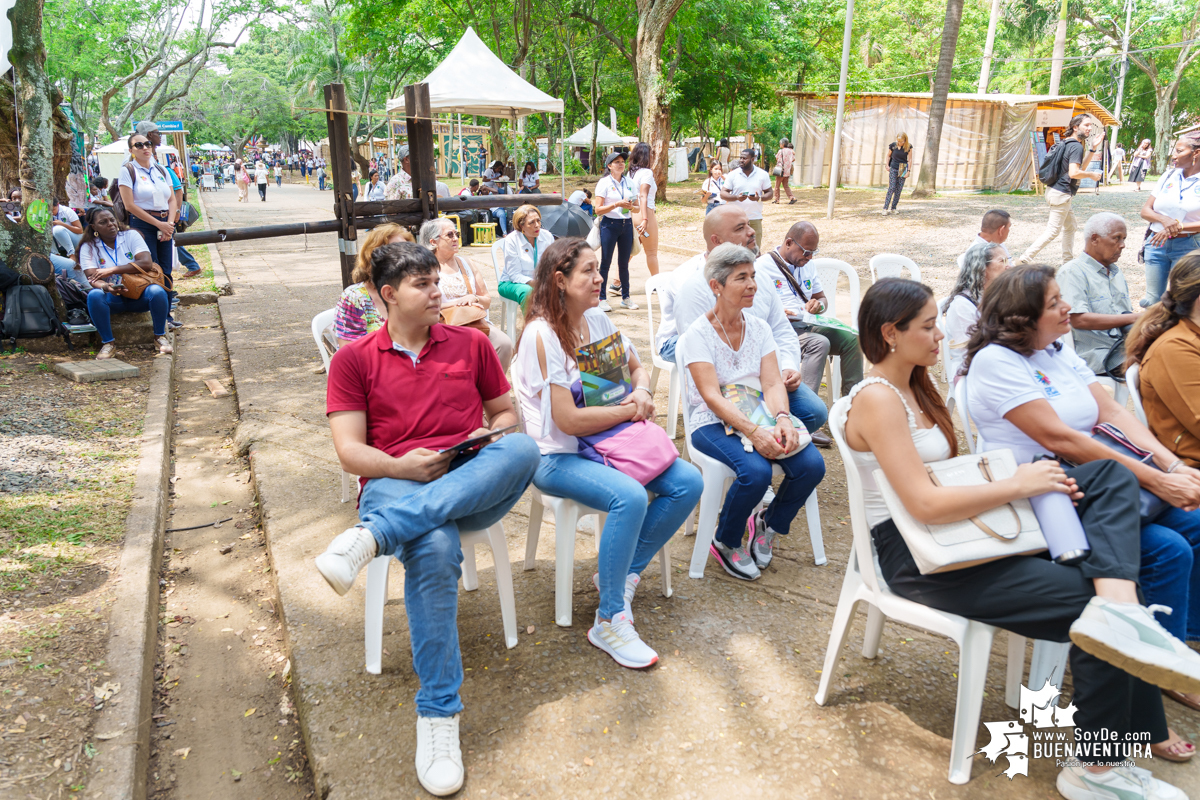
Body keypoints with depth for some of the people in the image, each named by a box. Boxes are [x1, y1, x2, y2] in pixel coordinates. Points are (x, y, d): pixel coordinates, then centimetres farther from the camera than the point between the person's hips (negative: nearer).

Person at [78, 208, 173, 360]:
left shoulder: (131, 236, 1)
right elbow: (92, 278, -10)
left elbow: (146, 263, -14)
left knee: (157, 291, -32)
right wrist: (105, 286, -35)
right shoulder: (88, 247, 2)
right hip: (112, 298, 0)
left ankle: (160, 336, -10)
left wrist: (112, 270, -17)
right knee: (94, 295, -32)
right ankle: (108, 342, -18)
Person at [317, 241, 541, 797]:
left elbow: (507, 412, 20)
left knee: (524, 449, -33)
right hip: (396, 485, -2)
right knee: (434, 550, -38)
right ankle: (438, 714, -25)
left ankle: (372, 537, -40)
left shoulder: (471, 343, 16)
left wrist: (493, 435, -5)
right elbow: (350, 452, 3)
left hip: (474, 484, 3)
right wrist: (403, 466, -17)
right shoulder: (353, 359, 9)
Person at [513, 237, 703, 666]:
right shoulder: (542, 334, -17)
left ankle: (622, 573, 6)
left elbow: (638, 368, 20)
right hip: (557, 457, -8)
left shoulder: (598, 320, 6)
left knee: (688, 482, -9)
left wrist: (643, 393, -3)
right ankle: (610, 620, -16)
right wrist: (629, 411, -10)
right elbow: (569, 421, -21)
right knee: (630, 497, -33)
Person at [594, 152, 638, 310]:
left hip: (627, 225, 4)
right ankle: (601, 299, 4)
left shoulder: (629, 183, 12)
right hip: (609, 224, -4)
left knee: (624, 263, 8)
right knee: (605, 263, -2)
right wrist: (617, 204, -19)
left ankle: (625, 298, 16)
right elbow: (598, 209, -8)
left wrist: (630, 206, -7)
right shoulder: (604, 182, -2)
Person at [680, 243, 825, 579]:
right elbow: (712, 396, -17)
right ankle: (725, 543, -2)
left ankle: (768, 523, 11)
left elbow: (772, 383, -1)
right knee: (756, 471, -32)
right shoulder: (697, 334, -8)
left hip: (760, 416, 5)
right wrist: (754, 432, -30)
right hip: (713, 423, -5)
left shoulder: (759, 328, 9)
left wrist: (782, 419, -22)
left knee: (812, 465, -19)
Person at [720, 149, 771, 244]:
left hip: (755, 218, 1)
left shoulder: (763, 175, 4)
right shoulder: (732, 175, 2)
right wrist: (737, 197, -20)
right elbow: (723, 194, 0)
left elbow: (769, 193, 7)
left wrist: (759, 198, -16)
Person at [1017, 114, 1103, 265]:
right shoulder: (1076, 146, -16)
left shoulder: (1066, 143, 14)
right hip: (1062, 194, -10)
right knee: (1053, 230, -7)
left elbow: (1081, 164, 25)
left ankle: (1068, 260, 25)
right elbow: (1074, 172, -26)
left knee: (1070, 225, 19)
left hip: (1054, 190, 10)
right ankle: (1025, 259, -11)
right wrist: (1092, 175, -11)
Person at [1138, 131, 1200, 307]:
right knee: (1152, 301, 6)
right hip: (1157, 244, 4)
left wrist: (1178, 226, -21)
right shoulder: (1169, 175, 8)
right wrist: (1164, 220, -14)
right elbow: (1145, 211, 5)